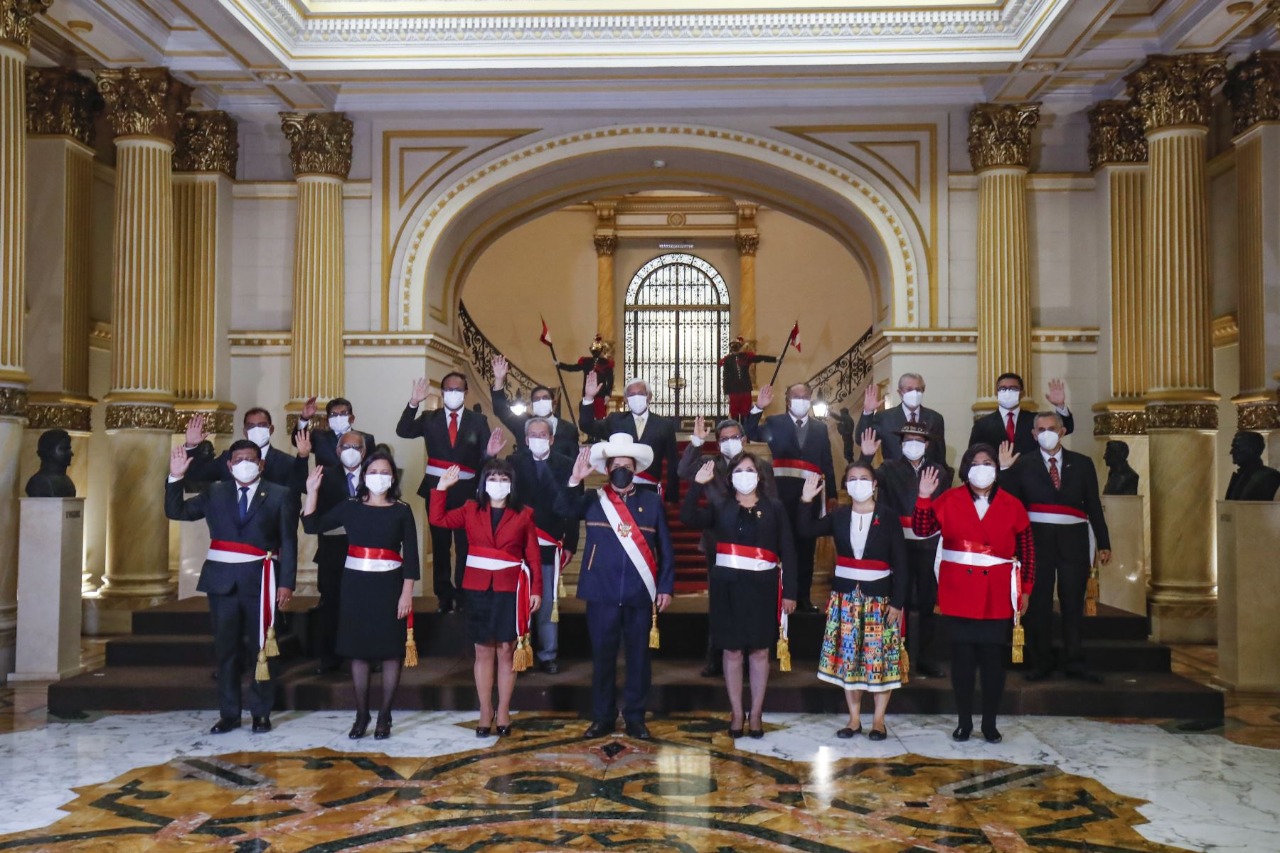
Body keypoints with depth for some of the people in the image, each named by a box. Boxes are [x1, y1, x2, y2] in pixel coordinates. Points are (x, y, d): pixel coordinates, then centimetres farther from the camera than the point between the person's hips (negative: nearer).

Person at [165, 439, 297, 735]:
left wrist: (286, 582, -8)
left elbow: (289, 542, -1)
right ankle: (229, 713, 16)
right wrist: (176, 477, -3)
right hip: (222, 579, 3)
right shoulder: (215, 493, 11)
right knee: (225, 648, 7)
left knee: (262, 648, 3)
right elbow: (175, 511, 10)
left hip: (260, 580, -3)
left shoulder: (280, 495, 2)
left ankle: (261, 713, 12)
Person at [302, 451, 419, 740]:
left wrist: (407, 593, -8)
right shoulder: (350, 507, 6)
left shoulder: (402, 511, 0)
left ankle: (384, 716, 13)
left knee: (390, 651, 1)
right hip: (356, 584, 2)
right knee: (358, 650, 6)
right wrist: (312, 491, -5)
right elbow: (312, 526, 3)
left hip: (389, 585, -2)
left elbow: (410, 555, -2)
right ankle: (361, 715, 18)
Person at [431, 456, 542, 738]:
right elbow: (438, 519, 5)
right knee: (483, 652, 7)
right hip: (478, 590, 2)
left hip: (510, 590, -1)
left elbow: (533, 556, 1)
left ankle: (503, 712, 14)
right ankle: (485, 712, 15)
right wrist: (442, 487, 0)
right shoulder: (471, 510, 8)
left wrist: (536, 590, -5)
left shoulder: (523, 514, 1)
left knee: (506, 652, 5)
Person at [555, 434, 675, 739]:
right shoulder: (593, 500, 5)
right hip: (602, 593, 0)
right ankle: (602, 717, 20)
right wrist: (575, 480, -25)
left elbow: (665, 548, 5)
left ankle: (635, 717, 20)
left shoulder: (651, 501, 5)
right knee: (602, 656, 8)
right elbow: (563, 509, -11)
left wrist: (666, 586, 0)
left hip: (640, 594, 0)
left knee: (638, 656, 8)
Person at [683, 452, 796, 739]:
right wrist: (698, 484, -16)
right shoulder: (720, 506, 6)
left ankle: (756, 714, 17)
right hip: (728, 584, 0)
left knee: (760, 651, 6)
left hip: (762, 586, 0)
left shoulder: (774, 508, 5)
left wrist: (789, 591, -1)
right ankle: (736, 713, 16)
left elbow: (787, 551, 3)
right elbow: (688, 518, -11)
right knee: (732, 651, 5)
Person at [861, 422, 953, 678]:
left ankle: (925, 658, 19)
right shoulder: (890, 468, 2)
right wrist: (866, 457, -30)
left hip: (929, 545, 2)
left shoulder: (939, 471, 7)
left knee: (927, 602, 9)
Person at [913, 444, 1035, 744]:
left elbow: (1027, 549, 7)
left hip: (997, 594, 0)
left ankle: (989, 723, 16)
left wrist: (1026, 589, 5)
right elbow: (922, 530, -5)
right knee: (962, 657, 5)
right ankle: (964, 722, 15)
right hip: (959, 592, 0)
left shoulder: (1012, 506, 4)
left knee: (993, 658, 4)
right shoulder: (950, 500, 2)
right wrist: (924, 497, -17)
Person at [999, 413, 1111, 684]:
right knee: (1039, 603, 5)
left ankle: (1074, 663, 15)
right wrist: (1005, 470, -13)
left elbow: (1094, 506, 8)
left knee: (1073, 602, 5)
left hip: (1073, 539, 1)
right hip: (1038, 539, -1)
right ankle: (1040, 664, 14)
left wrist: (1103, 543, 6)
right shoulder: (1024, 464, 3)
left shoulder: (1082, 464, 8)